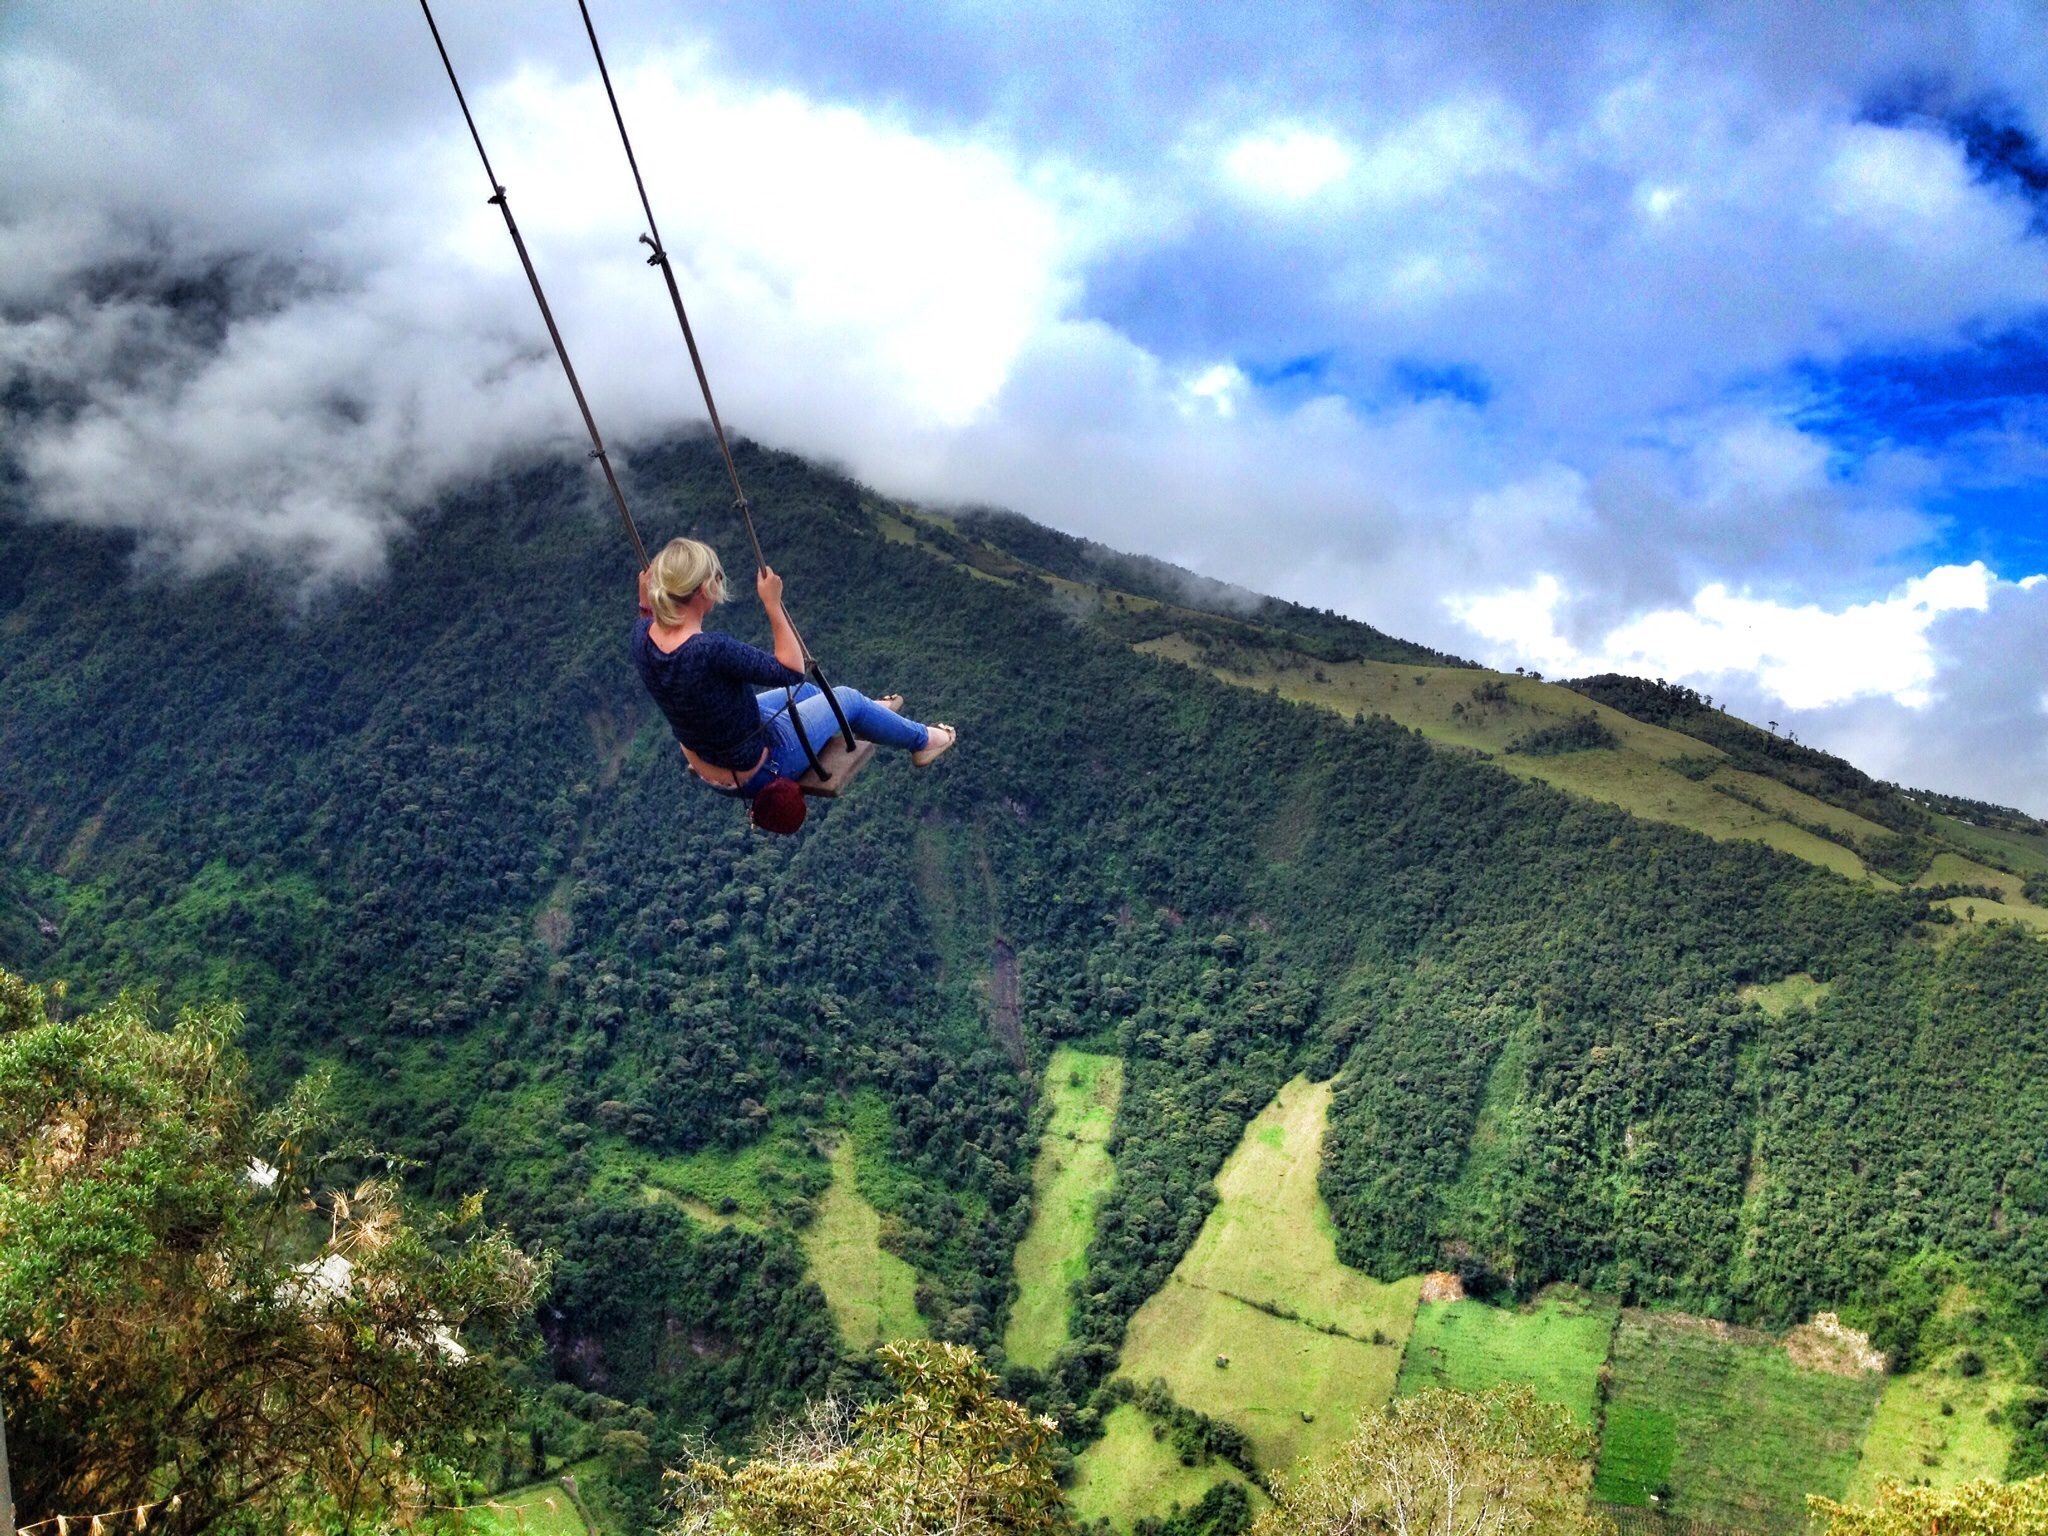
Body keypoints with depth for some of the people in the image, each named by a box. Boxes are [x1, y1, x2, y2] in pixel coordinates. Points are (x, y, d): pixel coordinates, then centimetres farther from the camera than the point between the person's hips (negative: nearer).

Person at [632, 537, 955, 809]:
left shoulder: (642, 636, -16)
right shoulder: (710, 650, -39)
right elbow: (792, 671, -26)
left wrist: (646, 603, 3)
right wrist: (774, 605, -26)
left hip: (703, 763, 7)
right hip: (752, 773, -7)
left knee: (805, 692, 30)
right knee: (847, 698, 16)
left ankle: (871, 714, 60)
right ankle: (921, 740, 43)